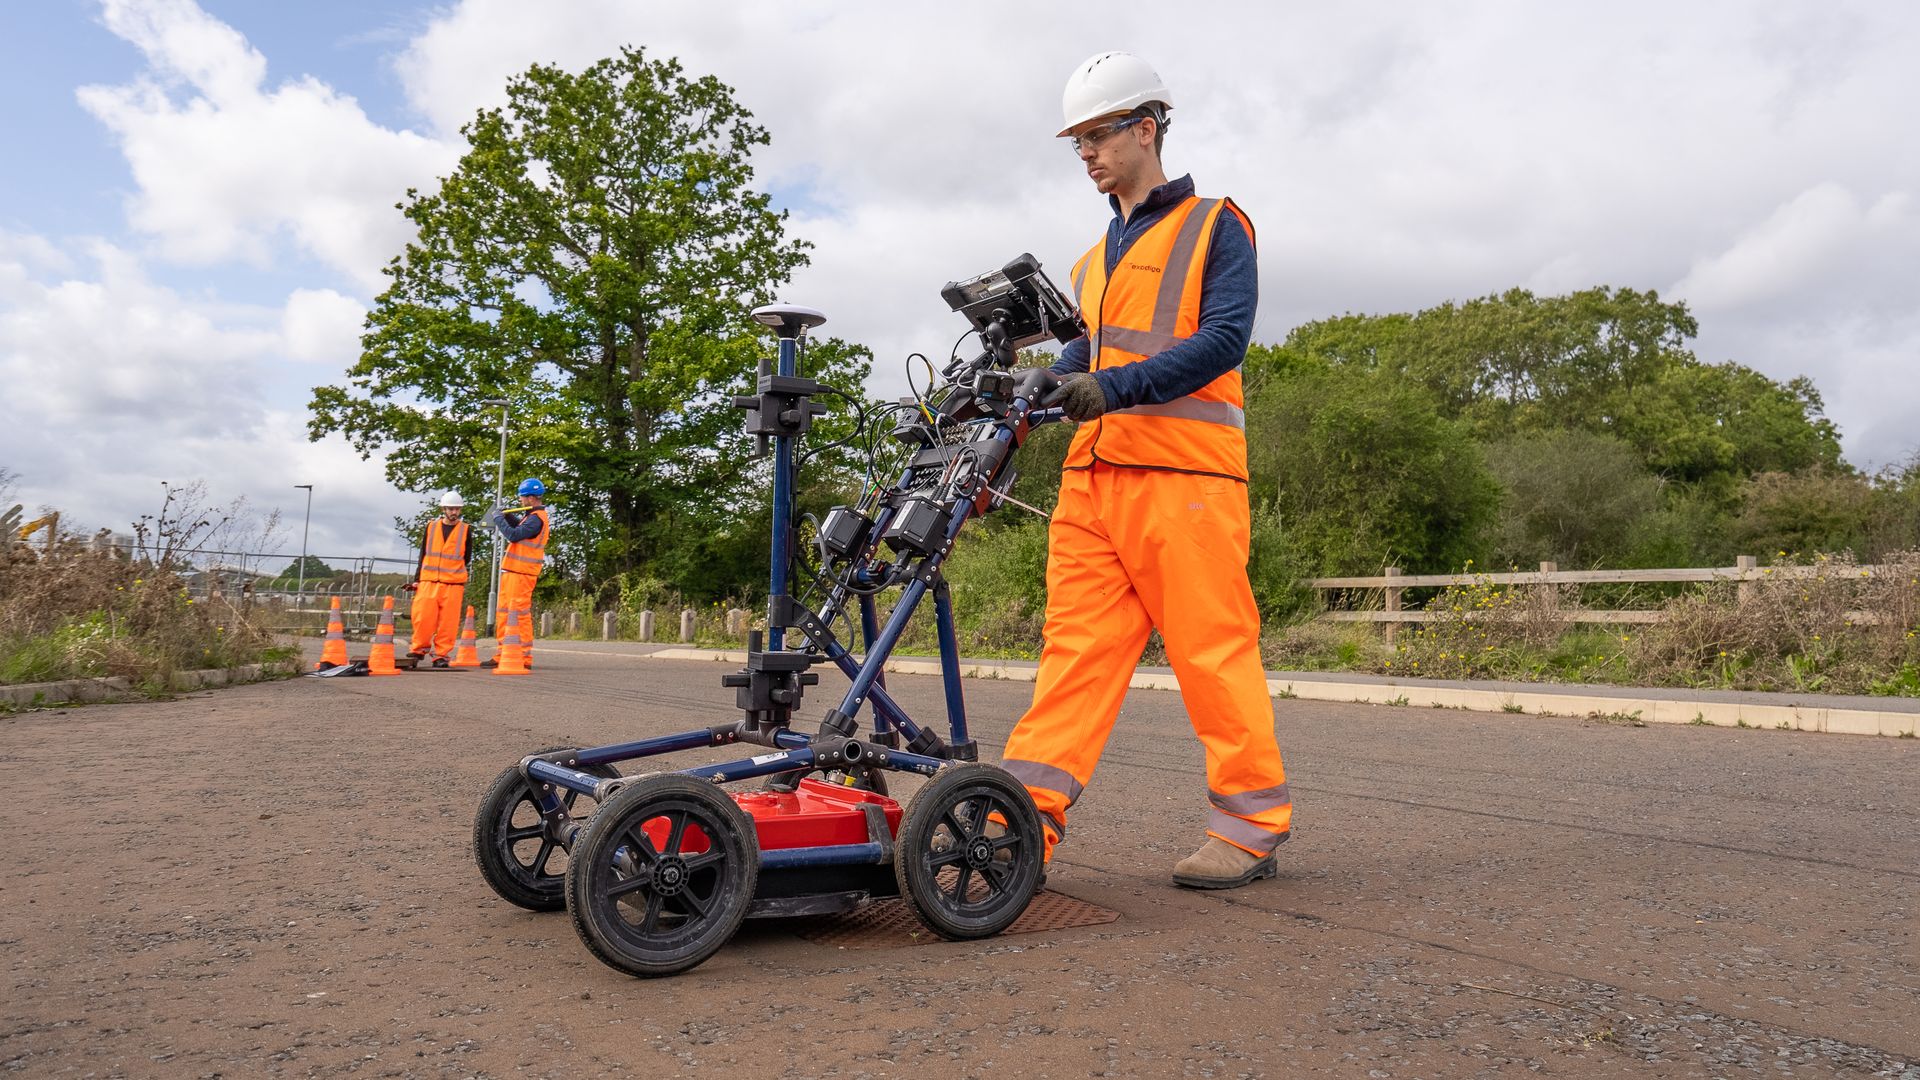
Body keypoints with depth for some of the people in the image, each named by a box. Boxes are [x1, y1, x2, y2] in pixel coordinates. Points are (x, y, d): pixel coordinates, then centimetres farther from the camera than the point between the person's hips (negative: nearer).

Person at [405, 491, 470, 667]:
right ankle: (419, 648, 14)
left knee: (448, 621, -3)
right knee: (422, 617, -5)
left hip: (453, 584, -1)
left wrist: (452, 572, 8)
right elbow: (423, 555, 14)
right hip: (428, 582, 1)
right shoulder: (431, 527, 10)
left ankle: (442, 654, 6)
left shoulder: (465, 530, 6)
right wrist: (417, 579, 11)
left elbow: (466, 559, 15)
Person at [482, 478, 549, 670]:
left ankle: (524, 658, -3)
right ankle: (501, 656, 19)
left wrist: (499, 519, -8)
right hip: (512, 571, 10)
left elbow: (514, 535, -22)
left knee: (520, 614, -7)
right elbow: (520, 527, 31)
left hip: (521, 574, -10)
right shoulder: (532, 516, 16)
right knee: (503, 613, 13)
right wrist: (507, 516, 14)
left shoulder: (536, 519, -16)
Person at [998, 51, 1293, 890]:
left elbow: (1224, 338, -9)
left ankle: (1252, 826, 10)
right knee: (1075, 646, 1)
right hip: (1093, 477, 6)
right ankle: (1024, 823, 0)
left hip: (1183, 474, -6)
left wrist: (1119, 386, -22)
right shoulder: (1096, 259, 26)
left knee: (1213, 649, -3)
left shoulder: (1215, 225, 6)